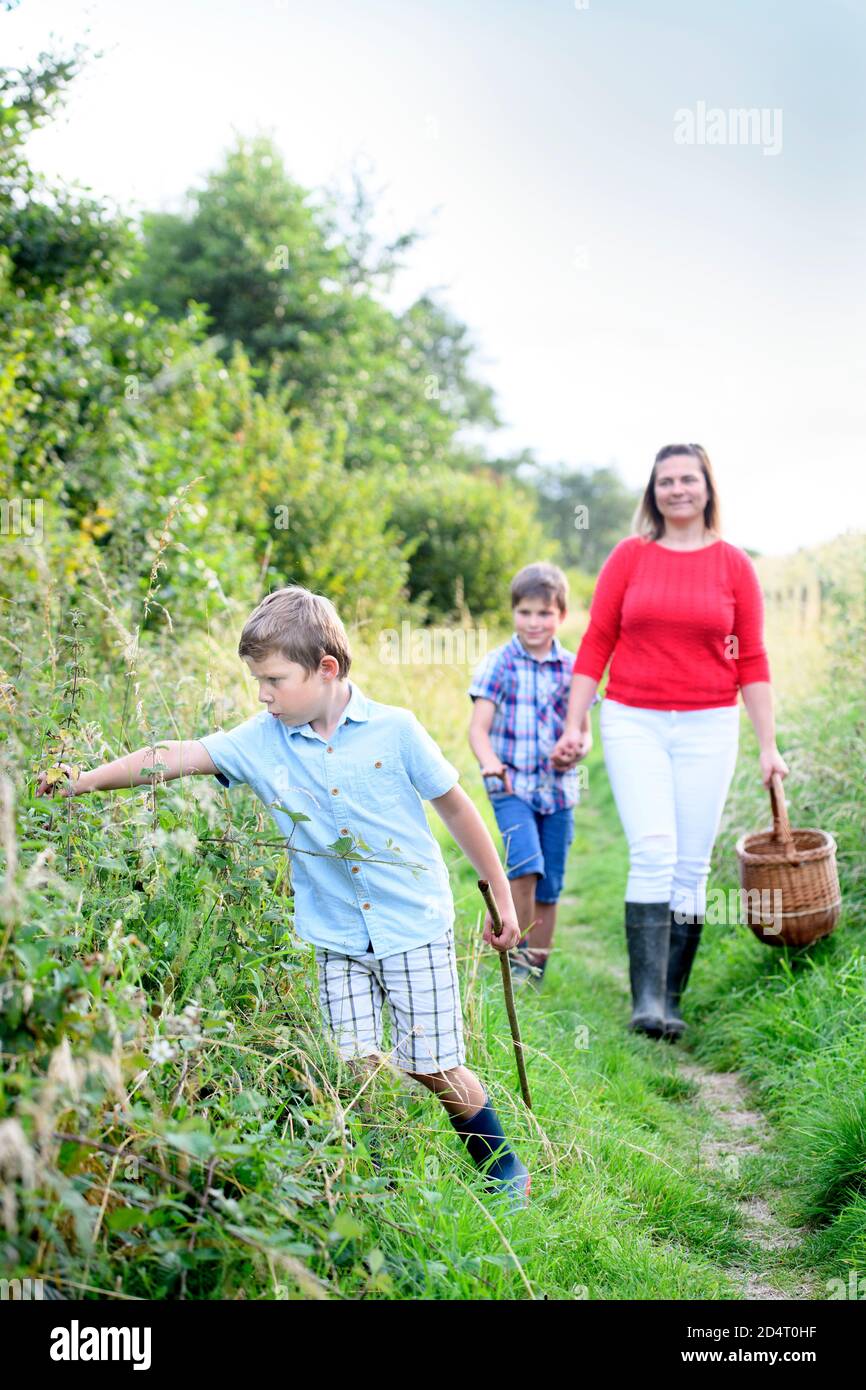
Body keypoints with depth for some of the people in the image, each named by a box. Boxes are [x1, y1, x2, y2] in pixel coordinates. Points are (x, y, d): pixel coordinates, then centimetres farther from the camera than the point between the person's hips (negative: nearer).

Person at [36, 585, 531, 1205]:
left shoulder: (392, 729, -10)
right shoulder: (262, 741, -3)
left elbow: (455, 805, -1)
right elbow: (177, 757, -7)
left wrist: (503, 896, 5)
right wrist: (80, 781, -16)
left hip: (415, 927, -3)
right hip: (338, 939, 3)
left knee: (434, 1067, 3)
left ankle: (505, 1166, 28)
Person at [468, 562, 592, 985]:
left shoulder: (573, 668, 6)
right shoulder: (497, 664, -1)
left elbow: (584, 731, 12)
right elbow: (479, 727, -6)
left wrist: (578, 749, -12)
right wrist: (490, 761, -26)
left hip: (558, 787, 3)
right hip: (512, 785, -3)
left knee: (549, 887, 8)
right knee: (526, 864, -25)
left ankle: (536, 970, 23)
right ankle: (516, 952, -6)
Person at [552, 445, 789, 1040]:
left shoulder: (733, 564, 5)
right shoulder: (629, 556, 5)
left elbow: (751, 660, 6)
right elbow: (596, 644, 6)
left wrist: (769, 744, 3)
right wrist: (573, 725, 1)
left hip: (708, 727, 1)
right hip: (634, 722, -1)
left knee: (692, 865, 1)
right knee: (654, 852, -14)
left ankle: (671, 1002, 11)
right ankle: (646, 1000, -14)